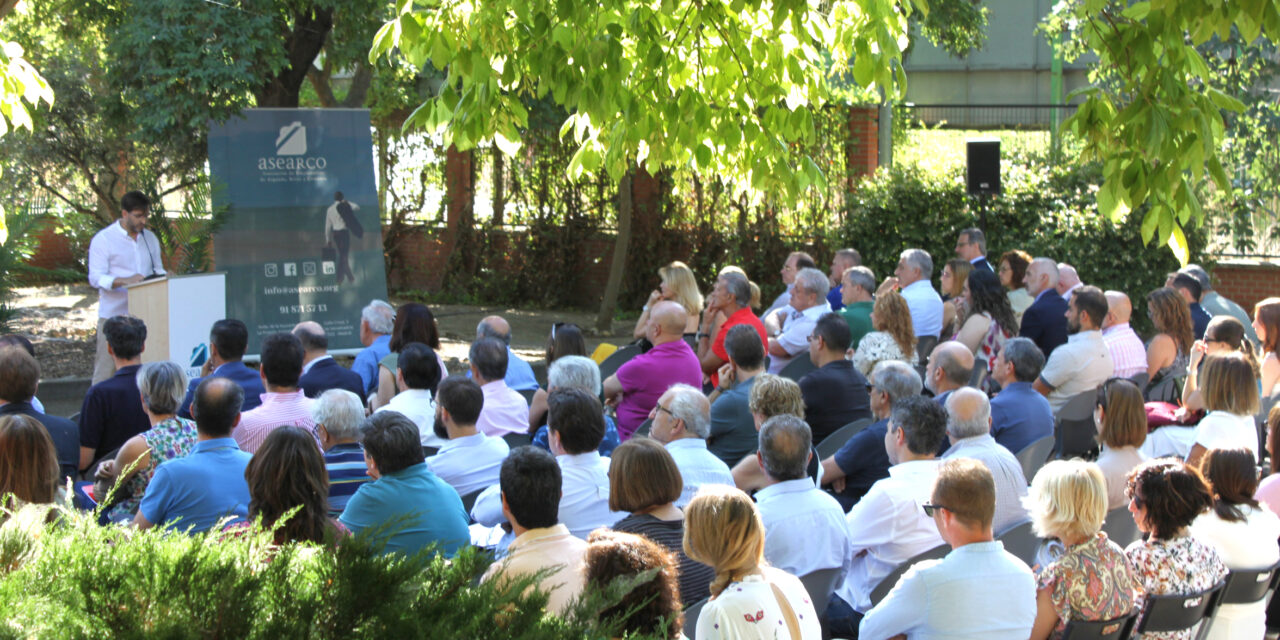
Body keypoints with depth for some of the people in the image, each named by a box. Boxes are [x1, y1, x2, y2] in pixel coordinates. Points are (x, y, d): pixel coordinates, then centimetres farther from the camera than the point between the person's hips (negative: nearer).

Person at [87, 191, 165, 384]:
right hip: (113, 315, -5)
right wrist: (125, 281, -25)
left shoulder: (150, 239, 16)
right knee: (106, 371, -5)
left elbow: (158, 270, 21)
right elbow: (95, 278, -9)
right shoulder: (103, 239, -2)